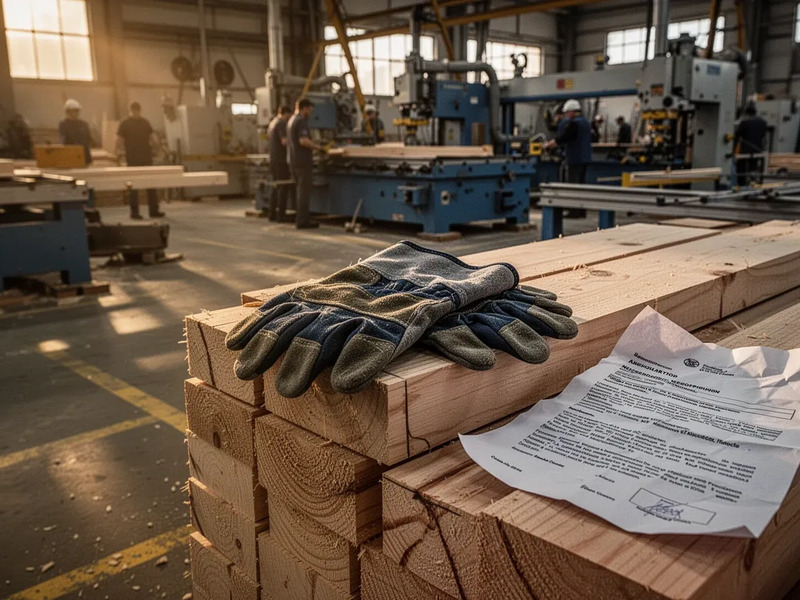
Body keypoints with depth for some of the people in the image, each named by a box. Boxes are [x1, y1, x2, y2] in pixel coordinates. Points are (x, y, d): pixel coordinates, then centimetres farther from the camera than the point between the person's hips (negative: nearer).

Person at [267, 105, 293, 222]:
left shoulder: (272, 122, 15)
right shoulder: (281, 123, -13)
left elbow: (268, 137, 30)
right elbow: (285, 141, -23)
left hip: (273, 159, 9)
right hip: (281, 160, -9)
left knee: (276, 187, 14)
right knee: (284, 188, -6)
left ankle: (272, 214, 16)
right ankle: (281, 215, -7)